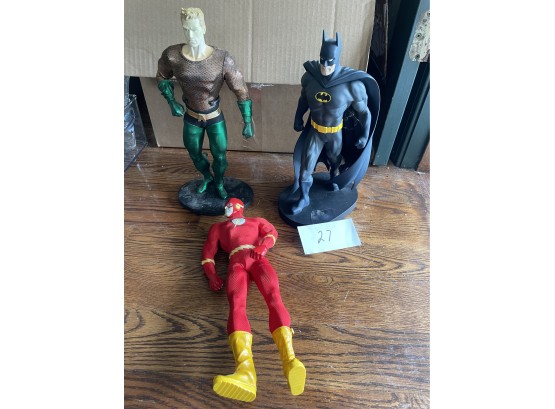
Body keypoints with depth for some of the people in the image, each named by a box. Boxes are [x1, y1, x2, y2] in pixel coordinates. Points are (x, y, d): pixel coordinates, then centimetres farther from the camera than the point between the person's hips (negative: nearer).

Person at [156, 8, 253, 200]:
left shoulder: (222, 59, -23)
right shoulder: (171, 55, -17)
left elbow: (241, 90, -17)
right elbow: (162, 78, 5)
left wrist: (248, 122, -19)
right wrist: (171, 102, -9)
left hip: (215, 118, -2)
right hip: (191, 118, 2)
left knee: (219, 156, 11)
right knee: (194, 154, 20)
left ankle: (219, 183, 43)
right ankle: (207, 177, 53)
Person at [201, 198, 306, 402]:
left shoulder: (256, 220, 36)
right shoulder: (217, 227, 36)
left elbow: (272, 232, 17)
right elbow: (208, 252, 23)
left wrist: (263, 246, -7)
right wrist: (211, 274, 3)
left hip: (257, 258, 0)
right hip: (236, 262, 0)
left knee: (273, 295, -30)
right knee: (236, 304, -30)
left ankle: (290, 361, -48)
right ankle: (245, 373, -52)